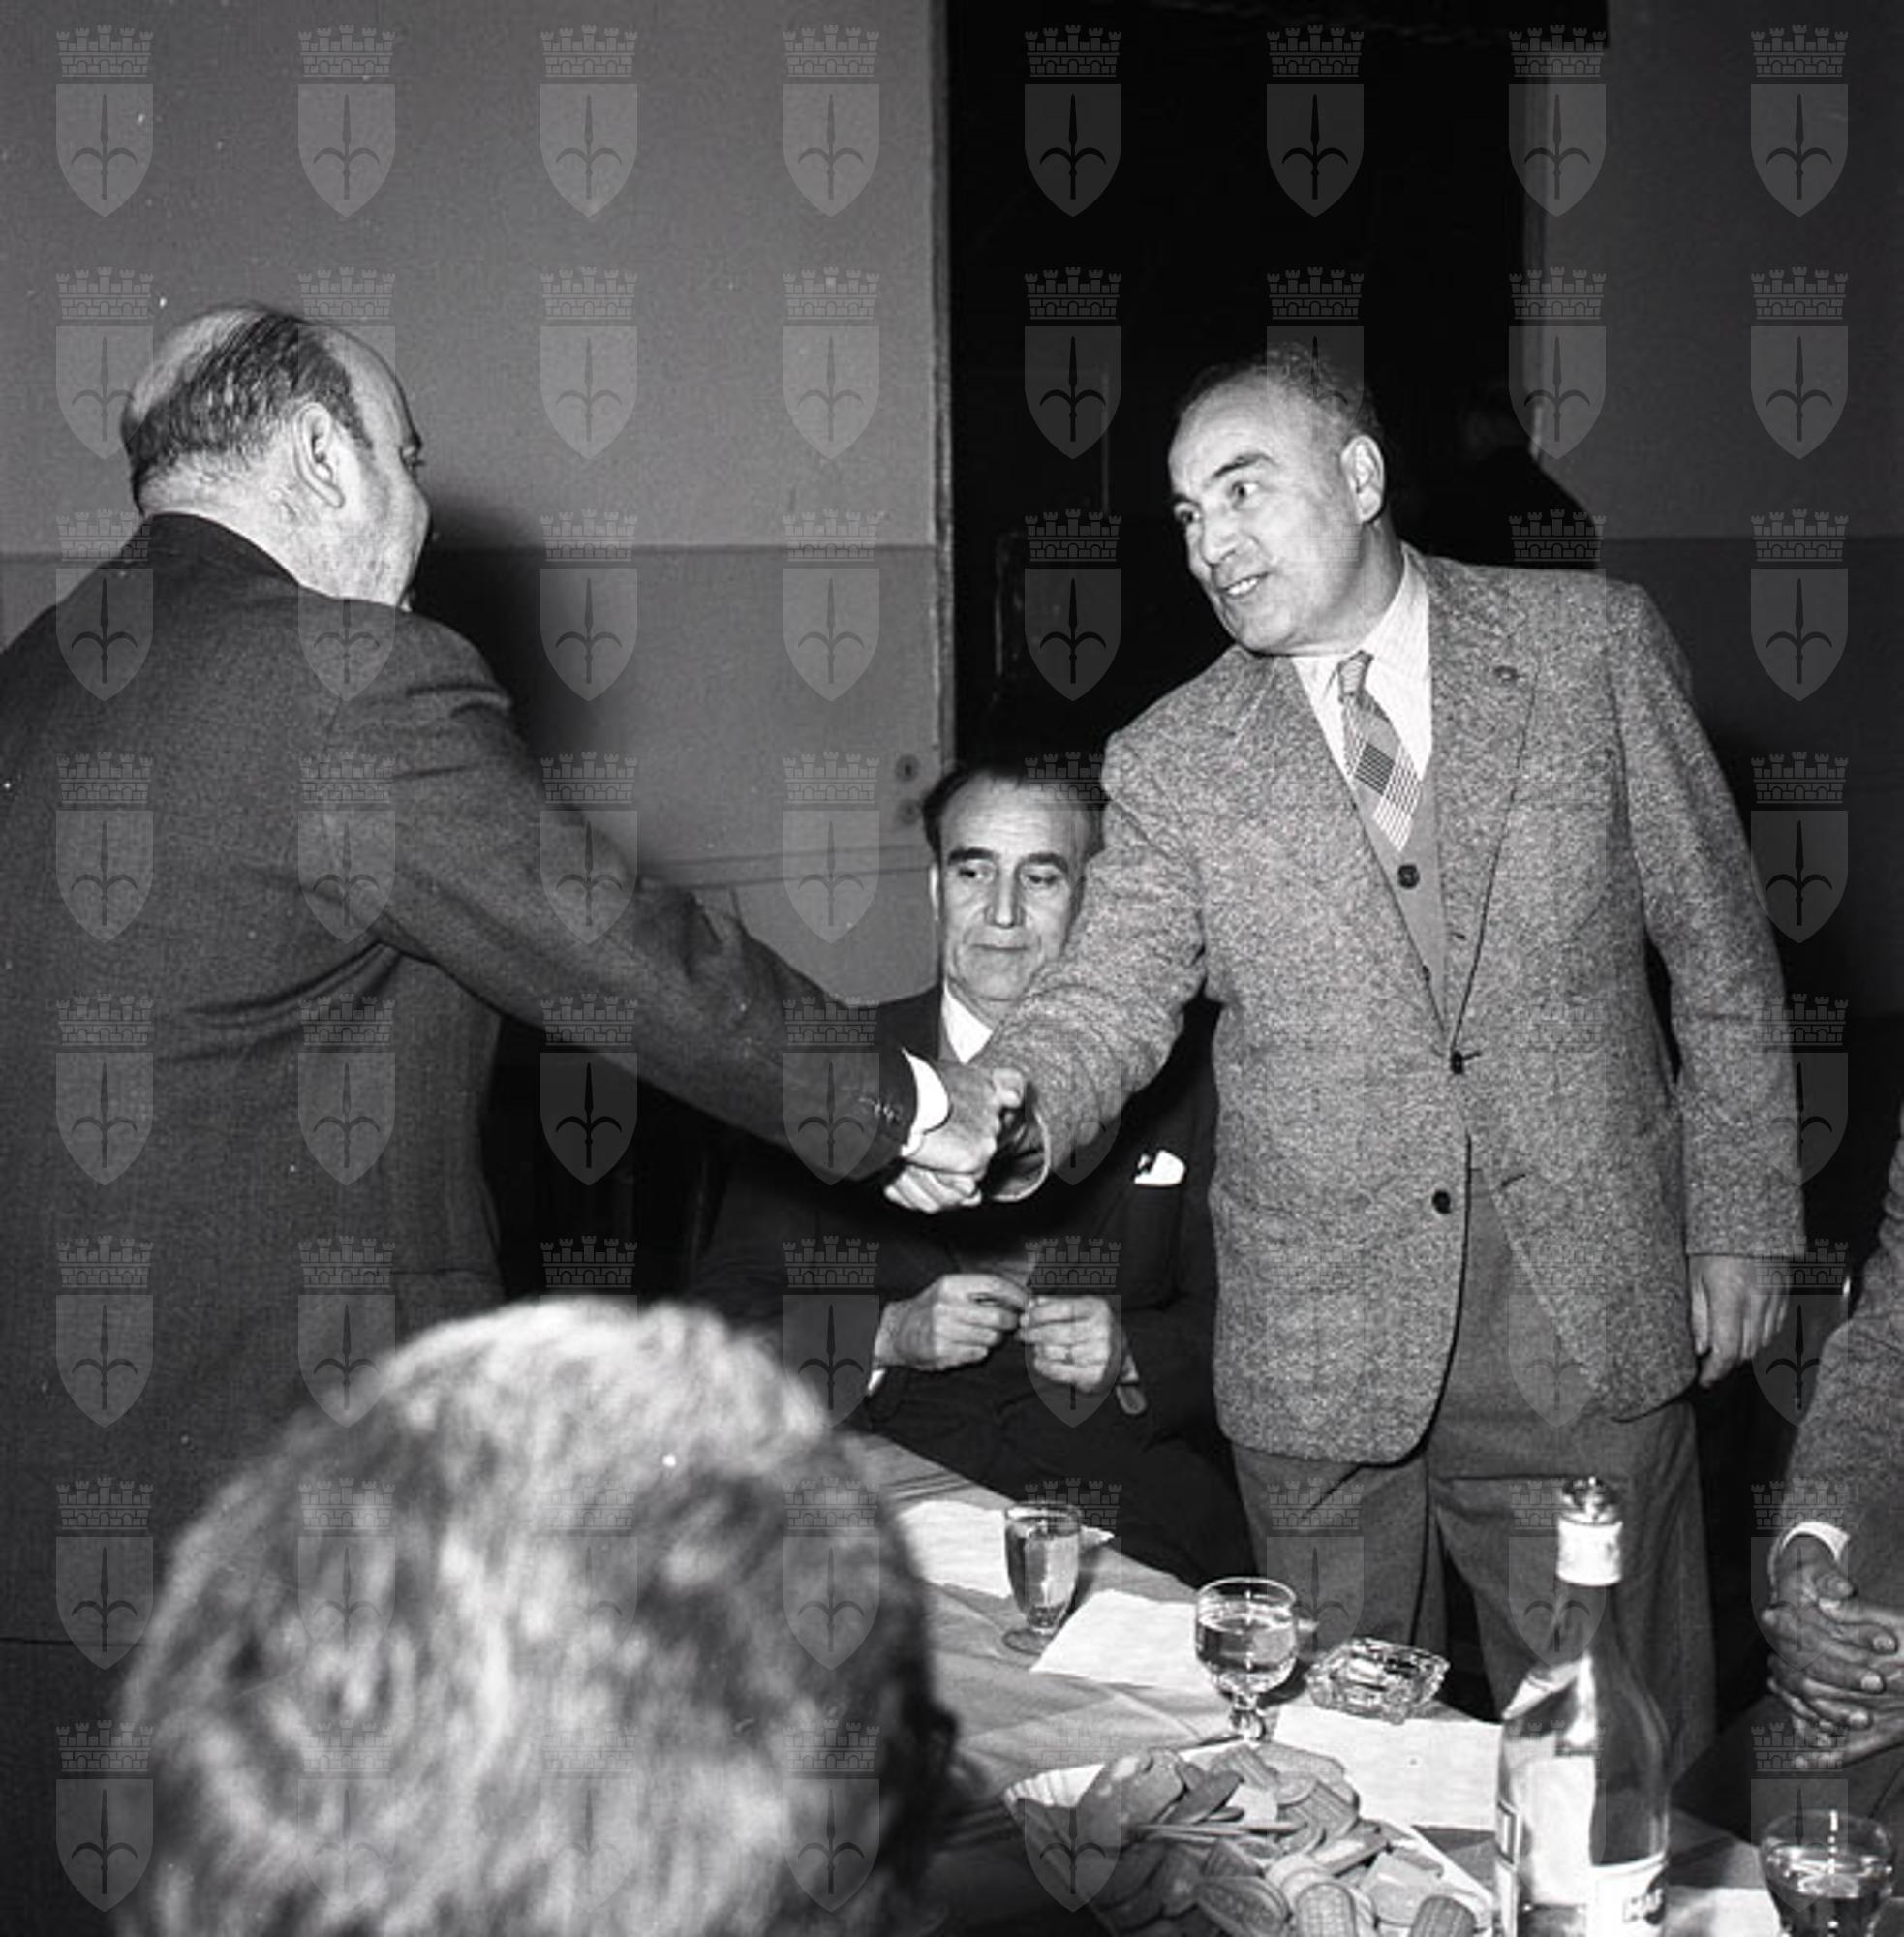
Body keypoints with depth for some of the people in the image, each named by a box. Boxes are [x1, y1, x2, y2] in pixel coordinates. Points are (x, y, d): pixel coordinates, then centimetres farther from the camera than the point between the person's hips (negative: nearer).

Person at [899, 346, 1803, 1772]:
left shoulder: (1594, 645, 1)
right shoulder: (1173, 762, 2)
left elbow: (1719, 951, 5)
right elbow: (1111, 993, -5)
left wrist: (1742, 1221, 4)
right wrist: (1003, 1112, -27)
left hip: (1590, 1328, 0)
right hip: (1320, 1354, 1)